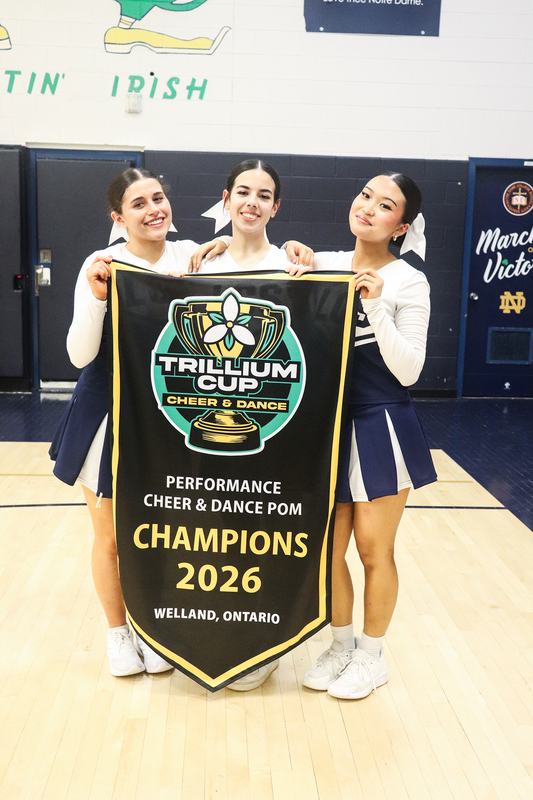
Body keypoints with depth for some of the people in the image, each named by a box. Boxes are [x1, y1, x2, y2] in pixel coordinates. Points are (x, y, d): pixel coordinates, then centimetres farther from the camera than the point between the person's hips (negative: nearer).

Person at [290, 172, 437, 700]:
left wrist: (375, 307, -21)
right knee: (328, 549, 11)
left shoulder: (409, 282, -7)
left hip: (380, 428, -4)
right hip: (329, 425, 4)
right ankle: (341, 646, 34)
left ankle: (372, 656, 29)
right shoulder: (325, 265, 5)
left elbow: (408, 370, -12)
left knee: (374, 550, 8)